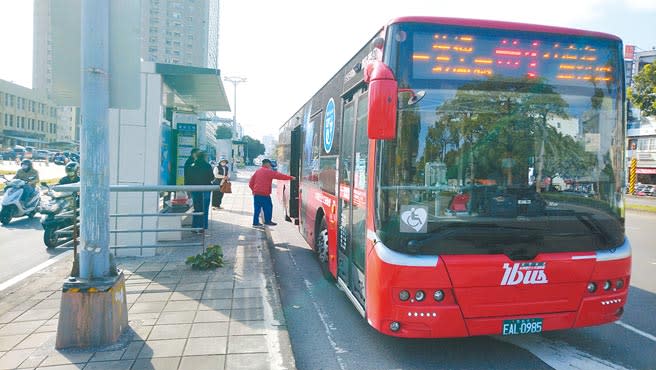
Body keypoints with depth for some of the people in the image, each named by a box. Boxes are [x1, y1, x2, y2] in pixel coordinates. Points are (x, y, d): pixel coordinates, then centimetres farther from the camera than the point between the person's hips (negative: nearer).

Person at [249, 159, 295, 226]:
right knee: (268, 207, 5)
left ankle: (255, 222, 10)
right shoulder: (268, 171, -7)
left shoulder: (257, 171, 14)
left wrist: (254, 190, 25)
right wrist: (291, 177, -5)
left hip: (256, 194, 7)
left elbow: (251, 183, 16)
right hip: (264, 194, -7)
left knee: (257, 208, 9)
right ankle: (267, 221, 8)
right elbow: (279, 175, -8)